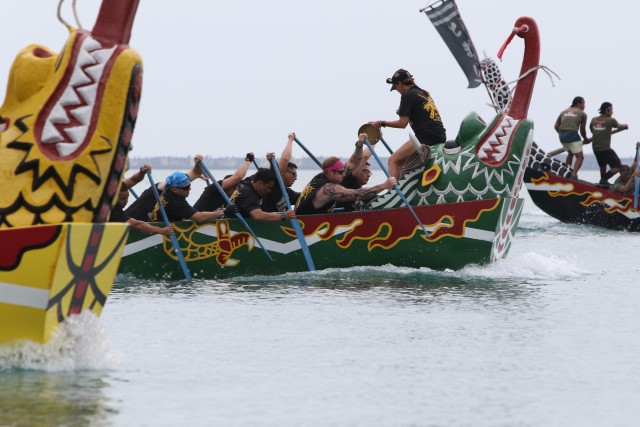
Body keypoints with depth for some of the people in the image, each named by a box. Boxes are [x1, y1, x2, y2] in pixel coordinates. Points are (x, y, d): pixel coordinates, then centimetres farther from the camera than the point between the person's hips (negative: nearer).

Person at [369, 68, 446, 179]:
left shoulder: (407, 95, -4)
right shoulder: (424, 93, 22)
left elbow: (402, 123, -8)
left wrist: (382, 123, 2)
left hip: (425, 137, -9)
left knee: (393, 160, -6)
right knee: (402, 162, 17)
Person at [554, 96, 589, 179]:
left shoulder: (564, 112, 21)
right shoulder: (582, 114, 8)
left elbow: (556, 126, 19)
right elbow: (582, 129, 12)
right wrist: (585, 139, 29)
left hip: (561, 135, 6)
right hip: (572, 134, -6)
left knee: (570, 153, 30)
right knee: (580, 157, -2)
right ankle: (573, 175, -21)